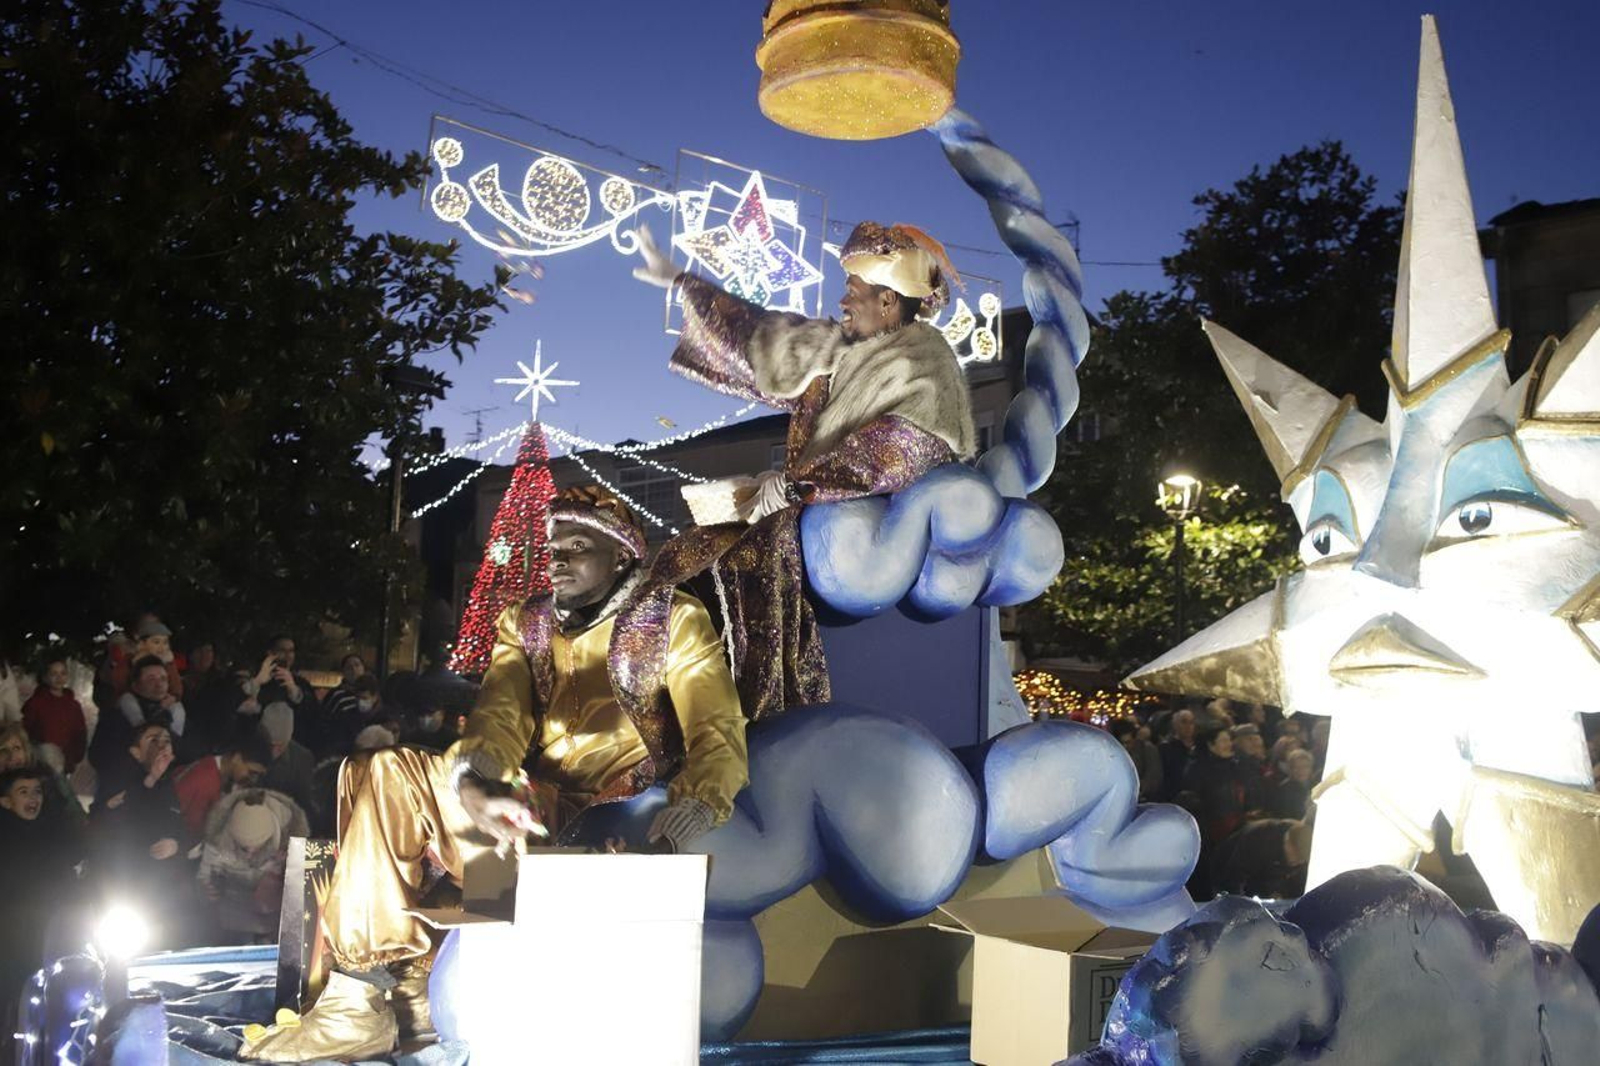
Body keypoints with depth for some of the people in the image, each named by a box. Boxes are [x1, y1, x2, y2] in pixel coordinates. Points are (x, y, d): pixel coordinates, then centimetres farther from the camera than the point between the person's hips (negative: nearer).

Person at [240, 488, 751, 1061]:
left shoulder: (674, 620, 1)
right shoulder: (525, 623, 15)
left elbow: (717, 738, -10)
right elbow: (498, 719, -1)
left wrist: (673, 833, -30)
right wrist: (475, 791, -26)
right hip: (542, 811, 5)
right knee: (384, 771, -12)